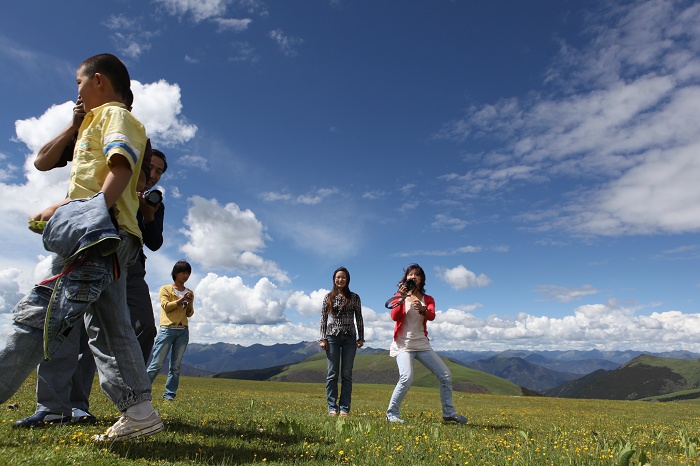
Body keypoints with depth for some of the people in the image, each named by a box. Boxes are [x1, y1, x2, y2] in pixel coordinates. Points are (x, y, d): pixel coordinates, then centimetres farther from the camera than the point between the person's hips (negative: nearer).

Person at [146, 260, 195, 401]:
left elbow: (189, 314, 12)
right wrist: (181, 300, -14)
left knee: (176, 366, 3)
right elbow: (166, 306, -7)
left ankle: (169, 395, 8)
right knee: (156, 364, -6)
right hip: (167, 329, -3)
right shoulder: (165, 289, 7)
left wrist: (190, 303, -5)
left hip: (183, 331, 4)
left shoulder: (189, 292, 16)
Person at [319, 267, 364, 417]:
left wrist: (361, 338, 1)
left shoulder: (354, 297, 5)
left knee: (347, 374, 2)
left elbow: (359, 319, 6)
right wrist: (323, 338, -3)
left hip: (349, 338, 0)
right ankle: (332, 407, 7)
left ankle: (344, 408, 8)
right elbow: (323, 319, 5)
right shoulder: (328, 297, 6)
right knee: (332, 373, 0)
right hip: (332, 337, 0)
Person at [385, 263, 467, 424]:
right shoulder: (399, 296, 2)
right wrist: (402, 298, -23)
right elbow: (394, 317, -14)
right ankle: (391, 414, -8)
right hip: (403, 344, -4)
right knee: (407, 378, -25)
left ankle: (448, 413, 18)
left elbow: (431, 316, -14)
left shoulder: (428, 299, 7)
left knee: (446, 375, 0)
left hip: (422, 345, 4)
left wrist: (423, 310, -36)